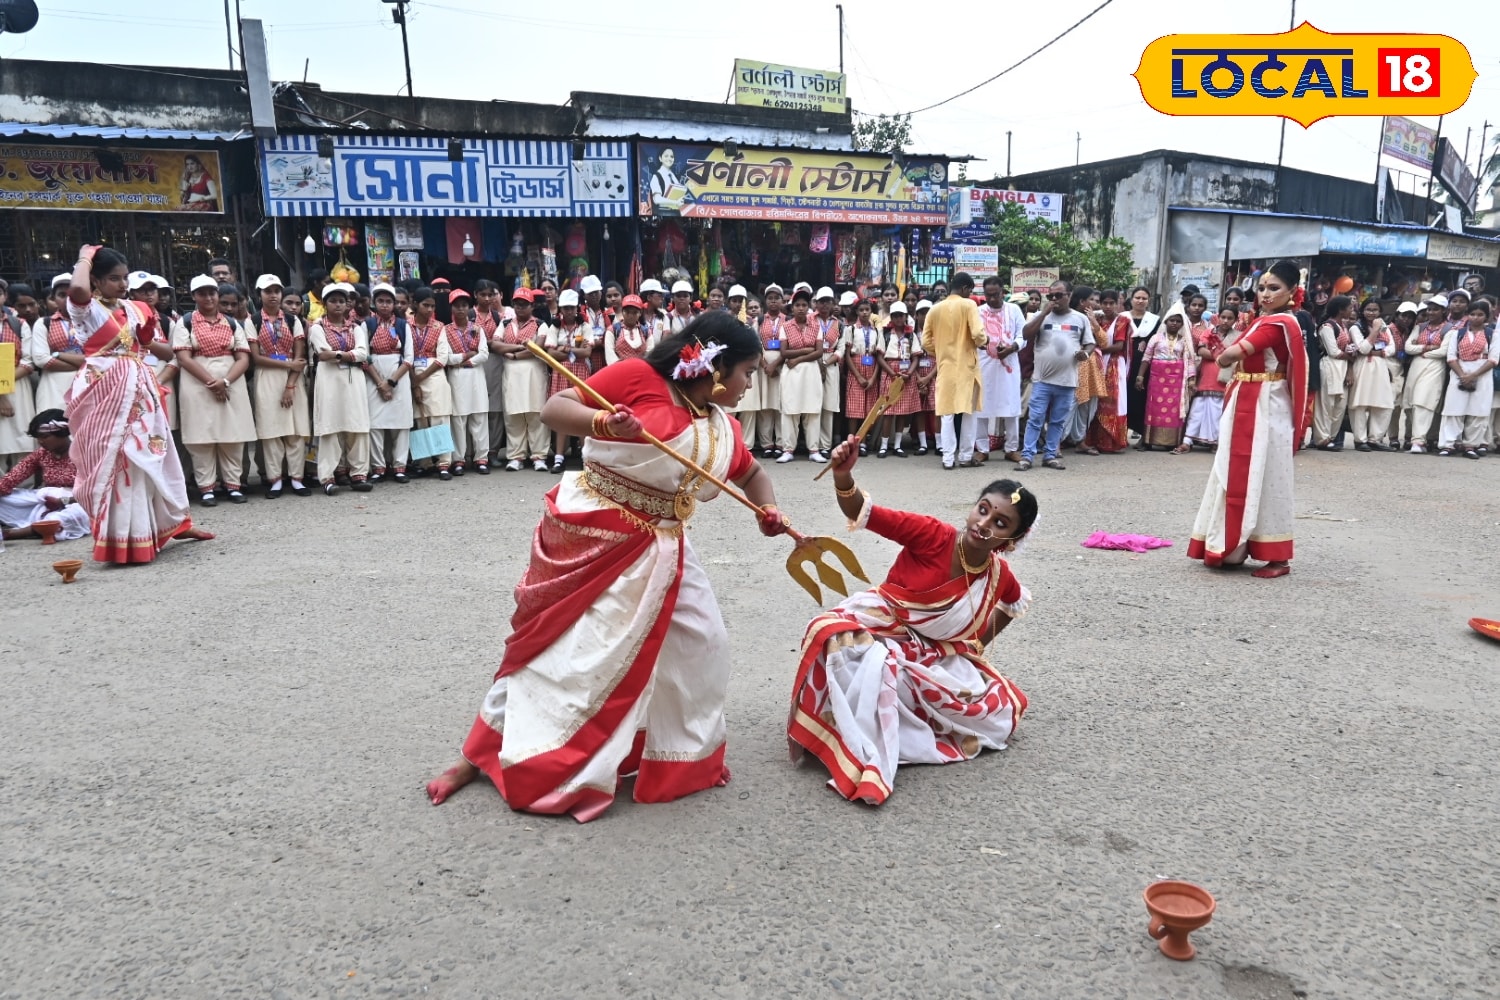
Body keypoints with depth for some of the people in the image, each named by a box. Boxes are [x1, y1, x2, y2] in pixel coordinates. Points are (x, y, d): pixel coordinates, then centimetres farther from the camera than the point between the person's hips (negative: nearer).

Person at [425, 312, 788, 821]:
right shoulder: (638, 376, -15)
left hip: (657, 549, 7)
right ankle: (477, 756, 21)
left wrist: (769, 510, 0)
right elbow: (553, 409, -16)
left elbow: (752, 474, 21)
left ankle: (685, 756, 28)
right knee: (556, 650, 2)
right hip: (588, 535, -6)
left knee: (701, 644, 7)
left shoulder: (721, 428, 4)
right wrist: (603, 422, -36)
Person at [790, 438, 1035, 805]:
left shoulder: (998, 576, -8)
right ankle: (866, 759, -34)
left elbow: (1017, 602, 18)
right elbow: (861, 512, -32)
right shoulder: (932, 534, -23)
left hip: (936, 655, 6)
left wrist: (979, 644, 12)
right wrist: (843, 476, -52)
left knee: (1003, 712, -4)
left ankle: (891, 723, -1)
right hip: (878, 629, -5)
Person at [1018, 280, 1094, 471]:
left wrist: (1085, 352, -10)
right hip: (1042, 379, -1)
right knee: (1035, 419, -3)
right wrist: (1045, 312, -11)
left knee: (1058, 421, 9)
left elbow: (1090, 343, 14)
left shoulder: (1081, 318, 8)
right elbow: (1026, 334, -9)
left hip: (1067, 381, 2)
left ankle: (1050, 455, 17)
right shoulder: (1041, 316, 6)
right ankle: (1027, 455, 0)